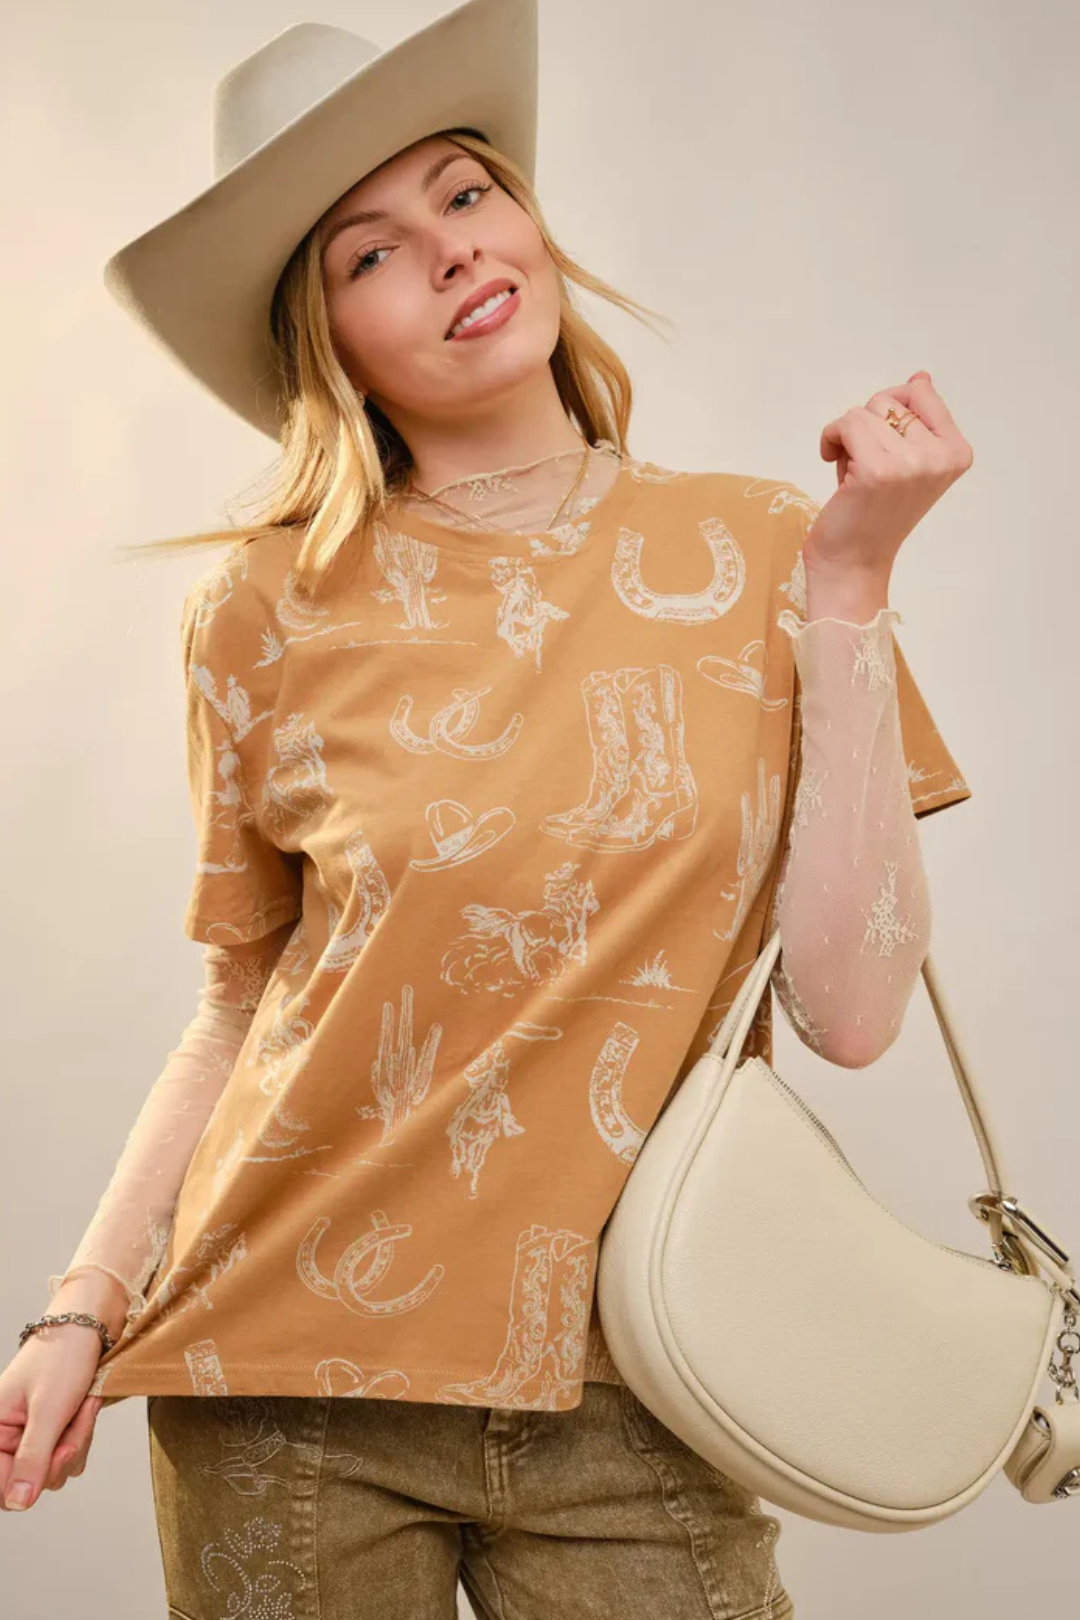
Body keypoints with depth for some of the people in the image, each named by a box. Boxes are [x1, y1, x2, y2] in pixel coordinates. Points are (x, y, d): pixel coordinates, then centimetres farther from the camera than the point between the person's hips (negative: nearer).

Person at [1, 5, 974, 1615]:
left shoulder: (761, 552, -2)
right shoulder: (271, 613, -2)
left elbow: (849, 1007, -11)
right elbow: (241, 1009, 7)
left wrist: (847, 579, -12)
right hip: (296, 1386, 0)